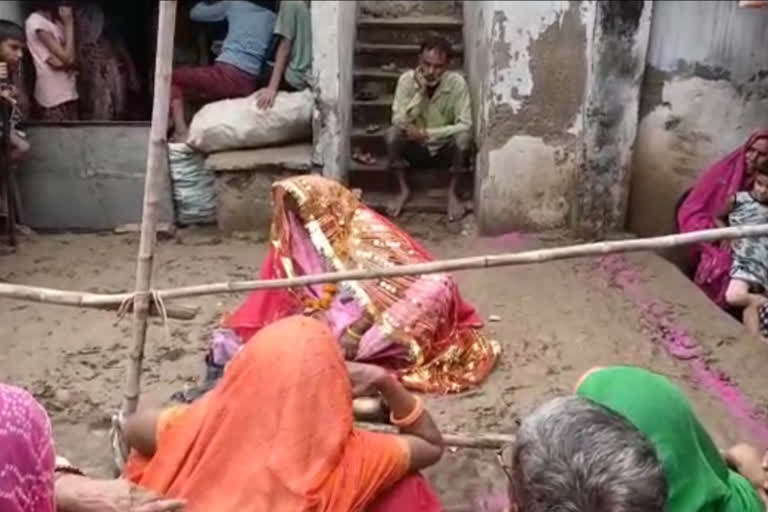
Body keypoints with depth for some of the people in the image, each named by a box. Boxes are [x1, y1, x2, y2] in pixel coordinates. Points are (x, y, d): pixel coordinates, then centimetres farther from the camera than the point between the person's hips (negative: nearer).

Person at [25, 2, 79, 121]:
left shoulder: (56, 22, 13)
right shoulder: (37, 23, -12)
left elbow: (74, 59, 8)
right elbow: (68, 58, -17)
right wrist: (69, 22, -11)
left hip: (68, 94, 8)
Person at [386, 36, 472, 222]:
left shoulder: (457, 82, -18)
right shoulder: (407, 79, -16)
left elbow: (465, 126, -22)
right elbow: (399, 122, -24)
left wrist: (427, 134, -29)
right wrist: (420, 90, -32)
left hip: (444, 149, -1)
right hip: (415, 148, 1)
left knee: (463, 137, -31)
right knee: (392, 133, -28)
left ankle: (452, 193, -11)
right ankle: (404, 190, -10)